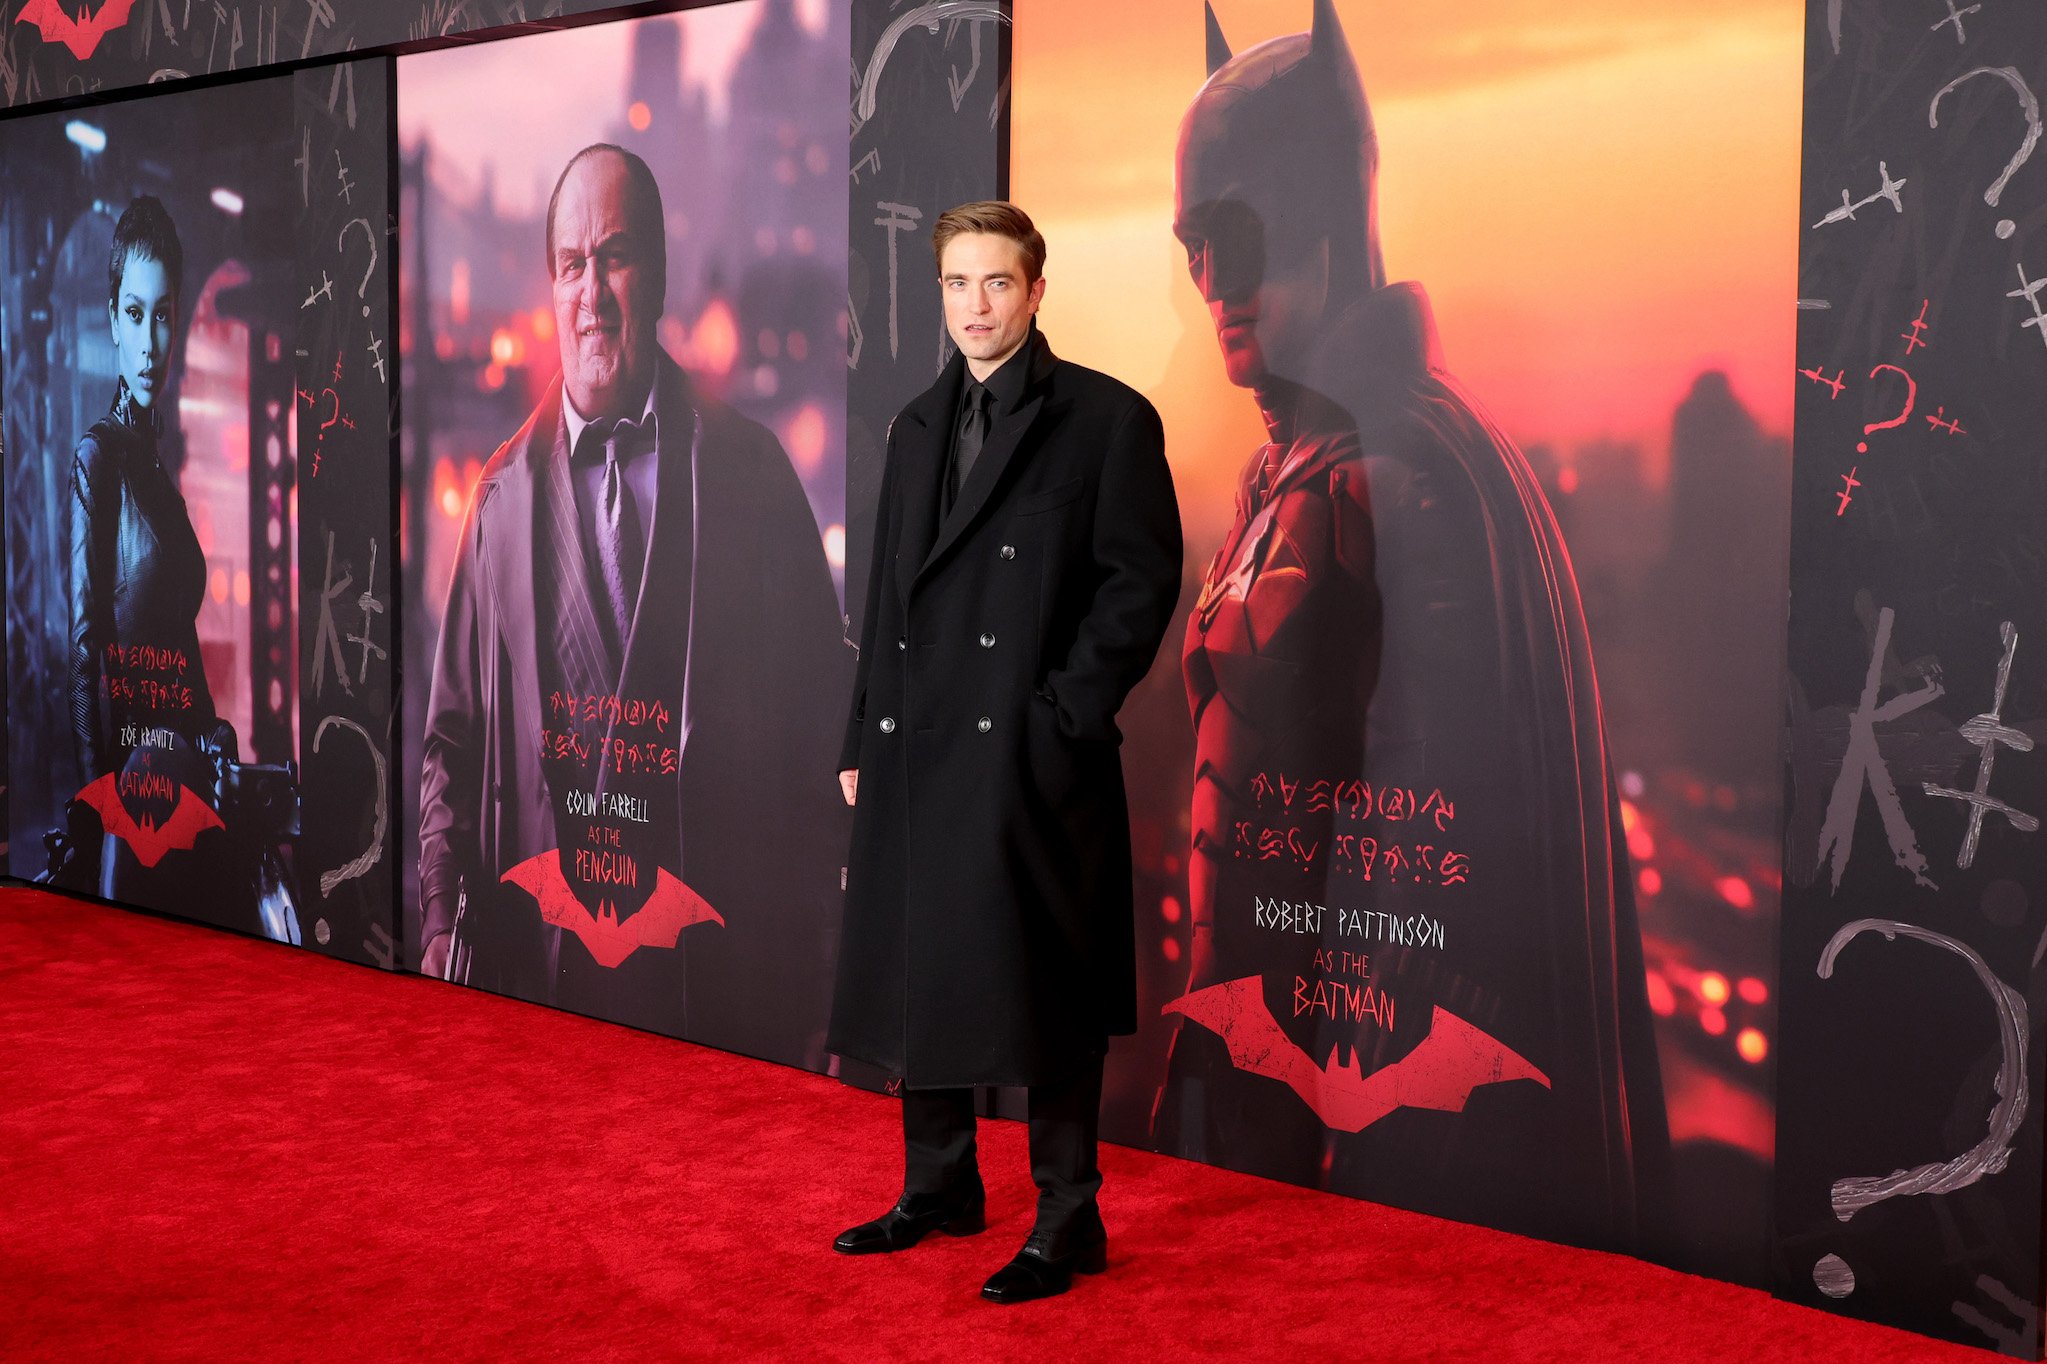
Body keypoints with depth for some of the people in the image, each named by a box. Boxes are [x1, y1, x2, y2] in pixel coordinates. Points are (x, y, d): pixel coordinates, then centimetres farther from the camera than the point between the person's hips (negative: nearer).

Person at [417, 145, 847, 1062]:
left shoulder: (751, 471, 3)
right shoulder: (504, 494, 9)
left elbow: (817, 717, 2)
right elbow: (453, 736, 13)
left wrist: (809, 951, -1)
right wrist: (444, 923, 3)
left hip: (714, 960, -1)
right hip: (535, 960, 2)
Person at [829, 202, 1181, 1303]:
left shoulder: (1106, 420, -4)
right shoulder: (918, 426, 15)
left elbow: (1143, 580, -9)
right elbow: (887, 594, 17)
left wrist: (1068, 716, -14)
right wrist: (863, 739, 12)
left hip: (1032, 758, -6)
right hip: (916, 755, 7)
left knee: (1043, 995, -1)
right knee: (918, 977, 14)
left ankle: (1067, 1223, 12)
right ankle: (939, 1187, 30)